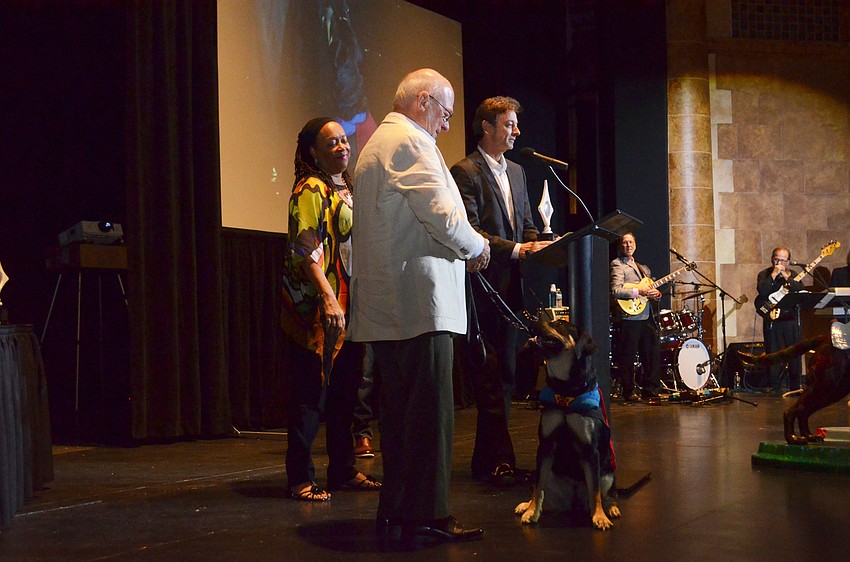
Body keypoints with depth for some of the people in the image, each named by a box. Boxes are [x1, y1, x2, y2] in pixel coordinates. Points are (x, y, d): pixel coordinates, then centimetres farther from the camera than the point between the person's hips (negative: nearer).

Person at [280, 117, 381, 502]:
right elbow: (306, 250, -18)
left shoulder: (346, 189, 17)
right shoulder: (310, 189, -10)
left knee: (345, 390, 12)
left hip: (349, 302, 9)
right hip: (317, 305, -9)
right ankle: (300, 479, 2)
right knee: (311, 391, -5)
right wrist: (327, 298, -27)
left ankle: (343, 470, 22)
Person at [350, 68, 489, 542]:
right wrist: (477, 247, 0)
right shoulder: (411, 142, -10)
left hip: (384, 304, 10)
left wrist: (463, 247, 20)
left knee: (399, 410, 13)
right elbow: (442, 215, -18)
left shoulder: (377, 143, 24)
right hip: (420, 299, -10)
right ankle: (427, 515, -4)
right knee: (430, 410, -7)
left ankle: (396, 512, 18)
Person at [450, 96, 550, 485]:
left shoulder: (516, 172, 20)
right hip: (484, 288, -8)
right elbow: (469, 232, -15)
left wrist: (539, 245, 2)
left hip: (512, 287, 8)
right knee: (491, 379, -6)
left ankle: (487, 461, 16)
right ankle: (499, 461, -2)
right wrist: (516, 249, -20)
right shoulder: (465, 172, -7)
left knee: (505, 376, 9)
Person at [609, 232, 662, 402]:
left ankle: (649, 391, 17)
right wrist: (638, 292, -19)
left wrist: (656, 294, 3)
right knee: (627, 358, -1)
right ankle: (629, 393, 8)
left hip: (646, 318, 8)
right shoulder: (617, 264, -4)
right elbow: (616, 291, -16)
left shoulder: (642, 268, 22)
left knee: (654, 354, 8)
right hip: (629, 317, -8)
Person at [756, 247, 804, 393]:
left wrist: (786, 276, -11)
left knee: (795, 354, 4)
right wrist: (773, 275, -15)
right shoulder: (764, 274, 5)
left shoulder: (793, 274, 12)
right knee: (773, 354, 1)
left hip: (791, 319, 2)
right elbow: (762, 291, -15)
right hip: (771, 320, -2)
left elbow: (801, 291, -7)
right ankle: (774, 386, 10)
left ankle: (795, 386, 14)